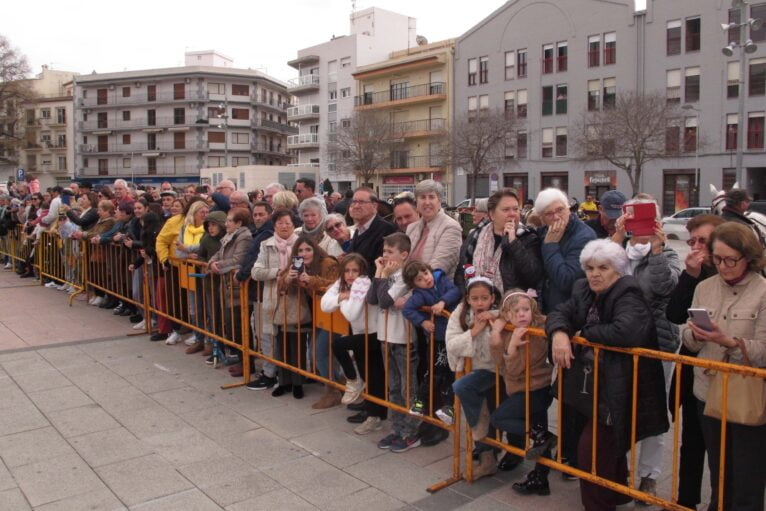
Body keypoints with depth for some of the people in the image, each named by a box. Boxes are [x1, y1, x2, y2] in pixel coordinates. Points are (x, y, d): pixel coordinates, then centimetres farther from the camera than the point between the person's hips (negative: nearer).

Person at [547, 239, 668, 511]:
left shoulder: (627, 294, -20)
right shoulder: (584, 290, 4)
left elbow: (627, 331, -37)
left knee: (591, 449, -7)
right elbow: (560, 313, 3)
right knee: (610, 446, 25)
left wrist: (587, 332, -21)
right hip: (592, 386, 8)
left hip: (618, 392, -8)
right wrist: (559, 333, -20)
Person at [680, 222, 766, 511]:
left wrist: (728, 342, -30)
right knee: (718, 477, 21)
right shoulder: (704, 288, 4)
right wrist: (695, 334, -17)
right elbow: (688, 341, 4)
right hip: (709, 393, 4)